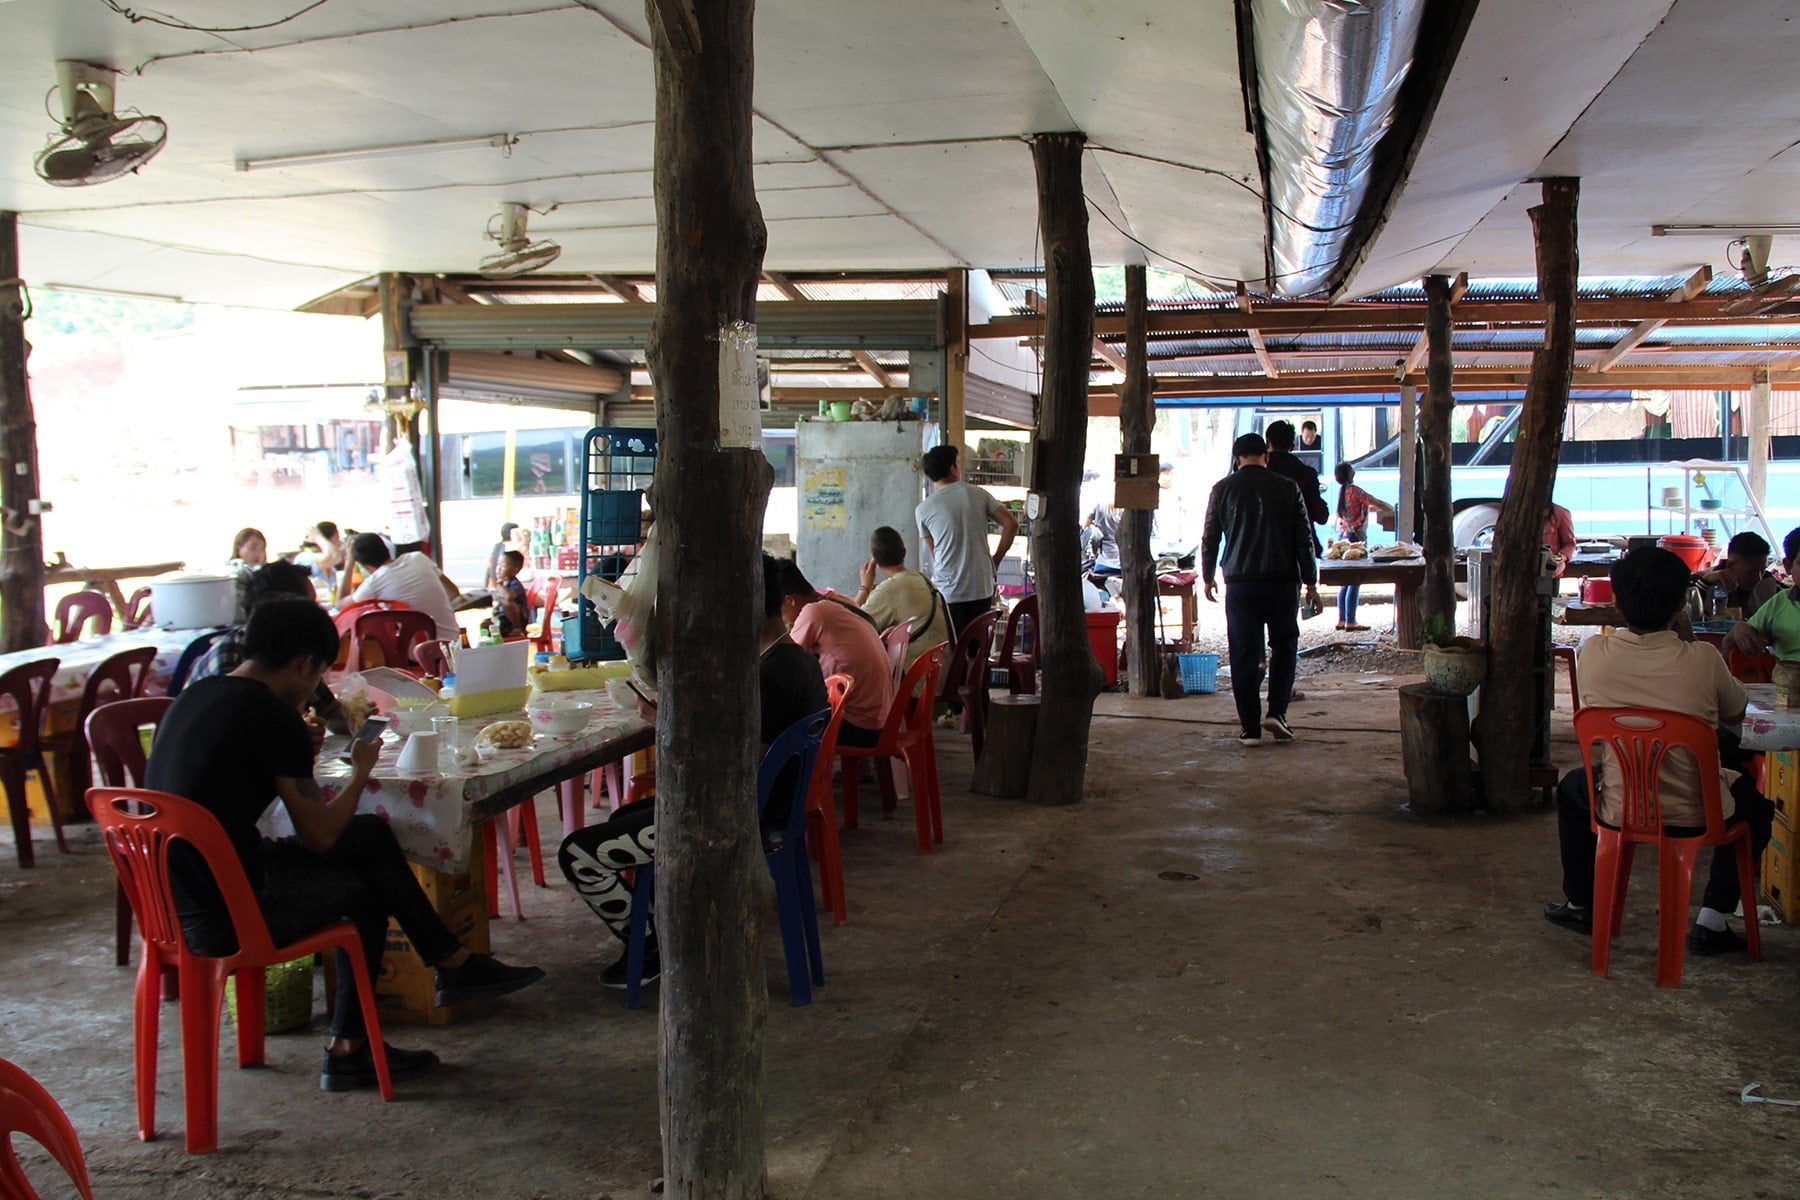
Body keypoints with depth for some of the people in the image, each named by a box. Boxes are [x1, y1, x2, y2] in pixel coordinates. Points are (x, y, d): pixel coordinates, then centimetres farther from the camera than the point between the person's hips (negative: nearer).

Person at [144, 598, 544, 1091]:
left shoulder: (195, 696, 9)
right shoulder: (272, 716, -18)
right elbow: (320, 835, -12)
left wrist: (298, 753, 17)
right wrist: (362, 772, 4)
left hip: (171, 903, 9)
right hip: (223, 920, -9)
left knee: (370, 834, 13)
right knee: (365, 888, 13)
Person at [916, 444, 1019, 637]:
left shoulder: (923, 509, -1)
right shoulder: (979, 494, 3)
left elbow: (933, 554, 7)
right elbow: (1011, 523, -1)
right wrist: (996, 559, 7)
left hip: (947, 592, -2)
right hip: (982, 589, 2)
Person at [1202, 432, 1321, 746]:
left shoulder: (1223, 489, 2)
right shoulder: (1286, 488, 2)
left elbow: (1210, 538, 6)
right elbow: (1304, 538, 3)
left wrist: (1208, 577, 19)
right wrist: (1311, 582, 8)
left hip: (1240, 582, 0)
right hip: (1282, 580, 0)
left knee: (1244, 654, 4)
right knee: (1284, 645, 16)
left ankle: (1250, 728, 4)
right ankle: (1277, 712, 2)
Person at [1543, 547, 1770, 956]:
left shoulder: (1593, 653, -12)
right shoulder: (1703, 660, -15)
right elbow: (1735, 712, 6)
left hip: (1619, 810, 1)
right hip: (1696, 814, -1)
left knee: (1571, 787, 34)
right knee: (1757, 800, 31)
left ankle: (1580, 905, 42)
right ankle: (1712, 922, 23)